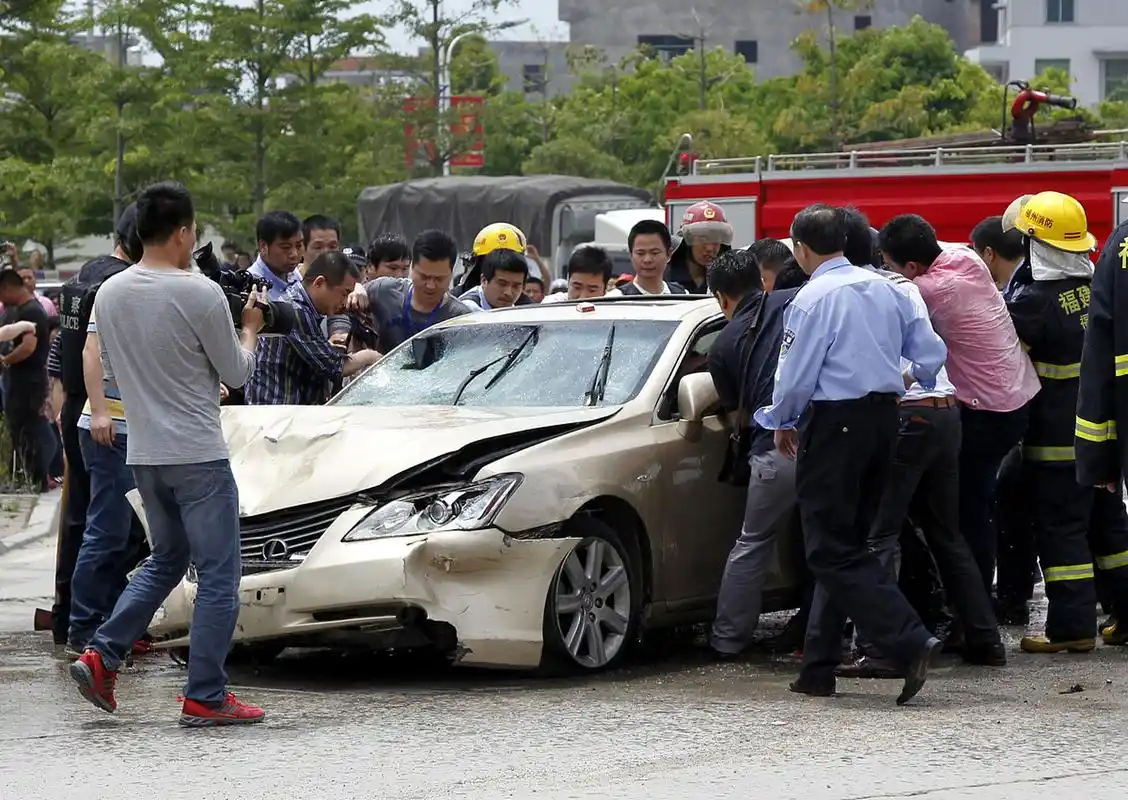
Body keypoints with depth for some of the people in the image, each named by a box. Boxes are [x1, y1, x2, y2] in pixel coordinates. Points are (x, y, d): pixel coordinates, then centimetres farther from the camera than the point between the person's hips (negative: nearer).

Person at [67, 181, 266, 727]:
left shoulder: (109, 295, 3)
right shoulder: (200, 295, -15)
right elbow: (236, 374, -5)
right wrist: (250, 328, 13)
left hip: (143, 455, 7)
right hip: (198, 456, -7)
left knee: (165, 560, 22)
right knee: (217, 574, 0)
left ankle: (101, 656, 9)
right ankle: (205, 697, -1)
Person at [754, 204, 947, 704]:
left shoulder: (813, 298, -12)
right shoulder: (884, 289, 9)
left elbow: (796, 377, -11)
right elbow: (931, 353, 12)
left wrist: (781, 423, 7)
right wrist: (903, 383, 32)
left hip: (836, 423, -8)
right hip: (885, 417, 8)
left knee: (833, 552, -6)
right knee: (843, 545, 13)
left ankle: (909, 642, -21)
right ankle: (820, 667, 15)